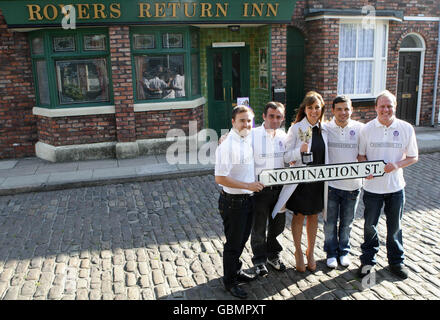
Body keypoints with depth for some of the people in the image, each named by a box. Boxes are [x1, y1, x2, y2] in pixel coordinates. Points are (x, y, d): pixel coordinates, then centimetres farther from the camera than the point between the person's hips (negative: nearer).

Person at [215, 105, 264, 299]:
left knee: (242, 240, 23)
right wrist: (248, 185, -24)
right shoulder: (227, 145, -22)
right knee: (233, 243, 7)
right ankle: (229, 281, 26)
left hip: (249, 199, 8)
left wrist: (255, 184, 11)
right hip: (233, 201, -8)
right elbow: (220, 178, -25)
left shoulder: (249, 140, 5)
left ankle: (236, 271, 44)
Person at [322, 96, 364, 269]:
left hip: (352, 184, 1)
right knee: (330, 222, 10)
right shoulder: (325, 128, -4)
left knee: (347, 222, 16)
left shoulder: (359, 128, -2)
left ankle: (344, 251, 35)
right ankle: (331, 252, 29)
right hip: (331, 184, -1)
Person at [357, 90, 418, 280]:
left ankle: (396, 261, 32)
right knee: (370, 225, 10)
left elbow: (413, 157, 2)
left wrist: (397, 165, -17)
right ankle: (368, 260, 28)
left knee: (395, 227, 13)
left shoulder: (406, 128, -3)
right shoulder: (367, 129, -3)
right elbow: (361, 155, 5)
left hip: (396, 186, 0)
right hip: (372, 186, 0)